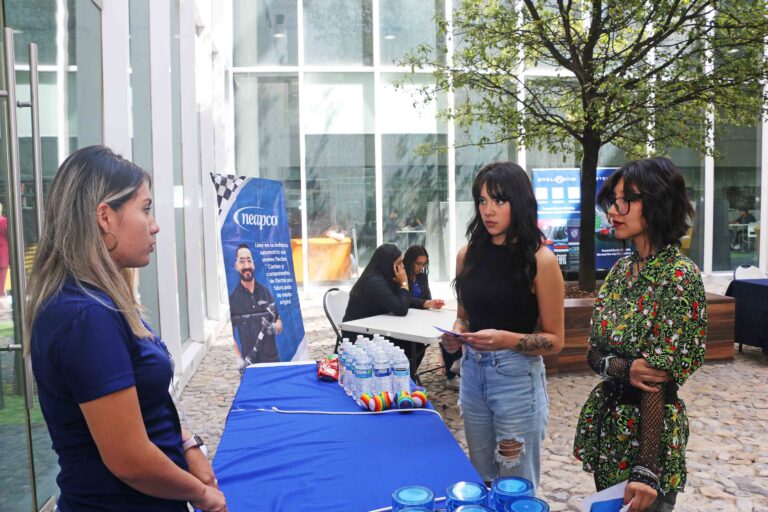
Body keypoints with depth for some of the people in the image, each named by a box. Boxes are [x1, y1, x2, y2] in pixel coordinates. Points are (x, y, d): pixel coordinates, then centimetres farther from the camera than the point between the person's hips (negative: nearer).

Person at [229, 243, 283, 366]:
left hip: (272, 359, 3)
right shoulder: (232, 297, -4)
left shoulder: (265, 291, 5)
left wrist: (275, 327, -10)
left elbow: (279, 324, 11)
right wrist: (240, 360, -12)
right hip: (249, 363, -2)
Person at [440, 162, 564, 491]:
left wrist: (507, 340, -25)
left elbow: (554, 340, -9)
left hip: (517, 378, -4)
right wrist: (456, 334, -6)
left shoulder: (540, 259, -12)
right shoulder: (468, 254, 2)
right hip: (472, 372, 5)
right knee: (482, 481, 20)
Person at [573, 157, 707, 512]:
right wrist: (624, 369, -18)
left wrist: (647, 469, -23)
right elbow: (594, 353, 4)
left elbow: (658, 378, -21)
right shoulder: (621, 269, 4)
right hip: (605, 420, 7)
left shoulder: (679, 276, -18)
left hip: (646, 428, -7)